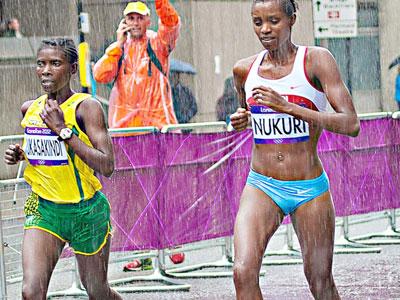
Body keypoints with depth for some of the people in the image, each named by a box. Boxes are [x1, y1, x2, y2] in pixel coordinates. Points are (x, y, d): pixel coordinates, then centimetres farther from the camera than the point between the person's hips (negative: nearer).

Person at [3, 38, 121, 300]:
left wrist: (63, 130, -25)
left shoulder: (86, 107, -14)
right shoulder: (29, 109, 3)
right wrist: (21, 154, 3)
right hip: (43, 210, 4)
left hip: (87, 212, -3)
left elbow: (106, 166, -24)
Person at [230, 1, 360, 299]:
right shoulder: (244, 70, 5)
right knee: (244, 272, -20)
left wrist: (287, 106, -23)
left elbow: (351, 125, -17)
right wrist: (240, 119, 3)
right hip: (261, 186, 2)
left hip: (310, 188, -2)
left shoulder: (316, 60, -7)